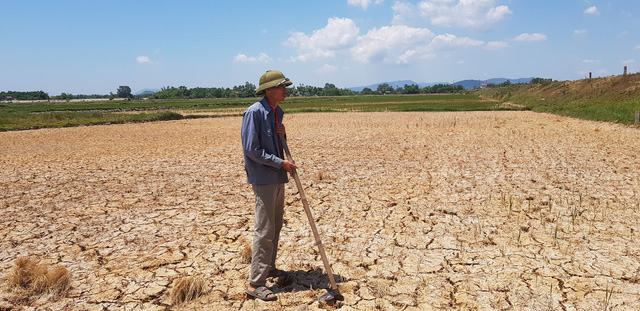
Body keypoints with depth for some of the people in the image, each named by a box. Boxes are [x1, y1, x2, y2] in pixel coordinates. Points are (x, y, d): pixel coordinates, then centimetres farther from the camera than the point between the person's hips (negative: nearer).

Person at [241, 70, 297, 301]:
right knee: (264, 230, -8)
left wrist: (282, 134, -1)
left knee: (275, 226, 17)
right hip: (263, 178, -9)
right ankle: (255, 283, -1)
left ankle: (268, 267, 33)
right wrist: (281, 163, -19)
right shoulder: (254, 112, -15)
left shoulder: (278, 112, 11)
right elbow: (251, 148, -19)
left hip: (277, 177, 9)